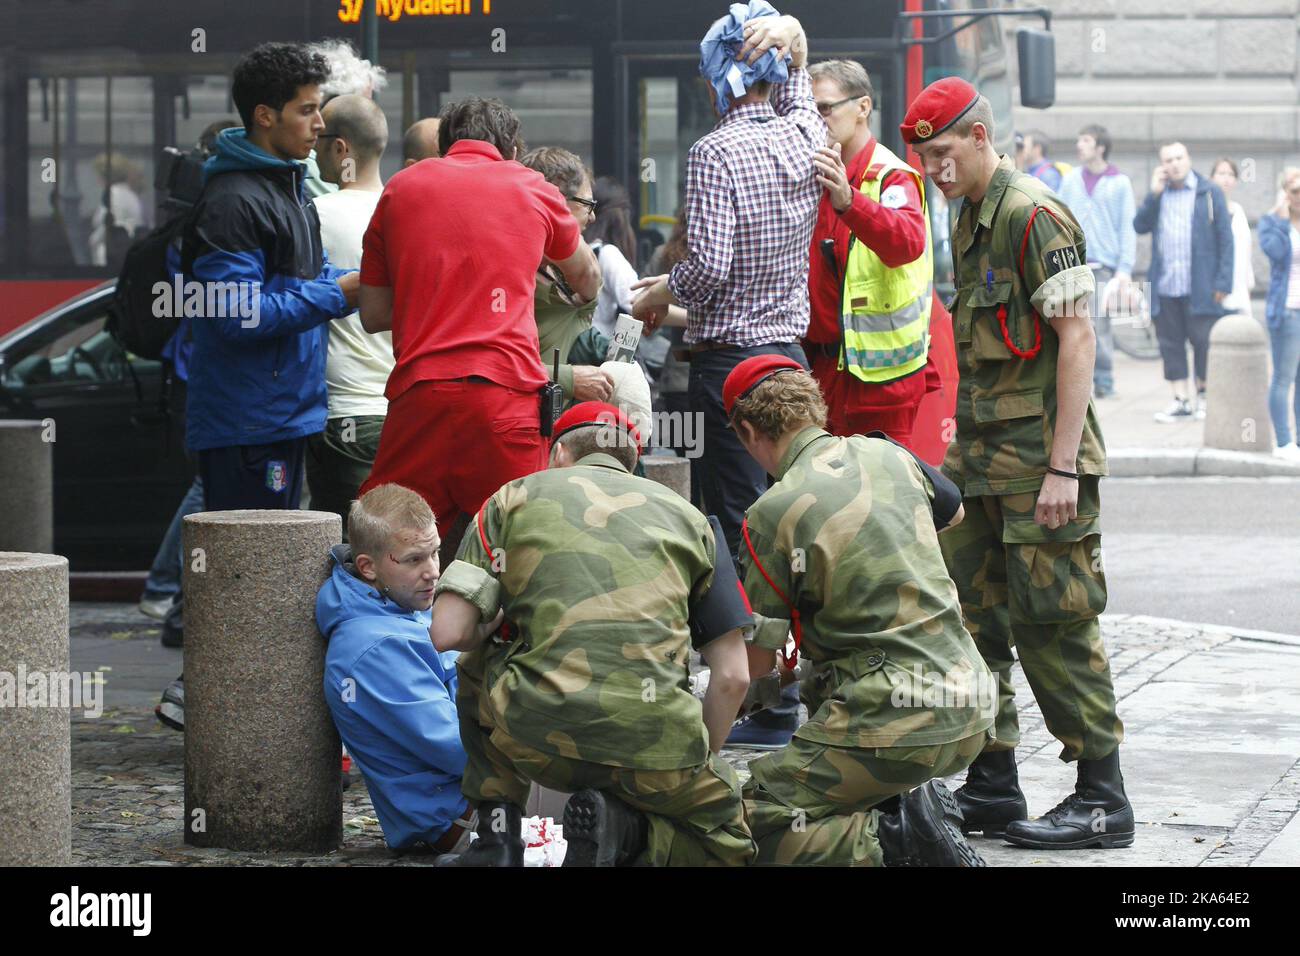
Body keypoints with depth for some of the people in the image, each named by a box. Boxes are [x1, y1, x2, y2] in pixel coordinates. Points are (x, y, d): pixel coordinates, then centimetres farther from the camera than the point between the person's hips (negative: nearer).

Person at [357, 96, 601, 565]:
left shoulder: (401, 187, 17)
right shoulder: (533, 188, 17)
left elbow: (373, 315, 18)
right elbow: (587, 276, 37)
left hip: (418, 392, 1)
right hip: (508, 393, -1)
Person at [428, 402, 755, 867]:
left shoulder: (516, 497, 16)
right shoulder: (687, 515, 20)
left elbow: (449, 634, 5)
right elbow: (733, 677, 13)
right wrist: (694, 764, 28)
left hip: (534, 738, 0)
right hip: (654, 743, 0)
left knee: (477, 668, 35)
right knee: (728, 840, 28)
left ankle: (497, 839, 20)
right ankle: (624, 829, -1)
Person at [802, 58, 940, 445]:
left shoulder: (891, 177, -10)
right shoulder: (815, 179, 15)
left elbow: (907, 241, -31)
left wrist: (848, 202, -47)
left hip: (877, 373, -7)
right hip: (819, 366, 7)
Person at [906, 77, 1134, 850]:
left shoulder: (1034, 216, -14)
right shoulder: (970, 220, 14)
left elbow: (1076, 338, -18)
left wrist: (1063, 467, -21)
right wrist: (968, 433, 18)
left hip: (1039, 459, -9)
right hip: (980, 461, 9)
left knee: (1054, 626, -5)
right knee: (970, 616, 10)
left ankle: (1103, 800, 3)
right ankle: (993, 786, 19)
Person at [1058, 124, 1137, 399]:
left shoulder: (1119, 183, 4)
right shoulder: (1071, 179, 13)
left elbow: (1127, 228, 3)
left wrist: (1125, 270, -5)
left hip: (1102, 264, -3)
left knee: (1099, 323, -8)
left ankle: (1104, 380, 2)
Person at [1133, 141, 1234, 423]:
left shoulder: (1209, 193, 1)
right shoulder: (1159, 194, 13)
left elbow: (1225, 238, -1)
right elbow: (1139, 226, 2)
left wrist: (1223, 281, -8)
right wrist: (1154, 194, -7)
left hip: (1200, 288, -4)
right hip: (1164, 286, 4)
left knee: (1203, 341, -2)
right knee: (1170, 343, 4)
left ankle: (1203, 397, 13)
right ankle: (1181, 401, 9)